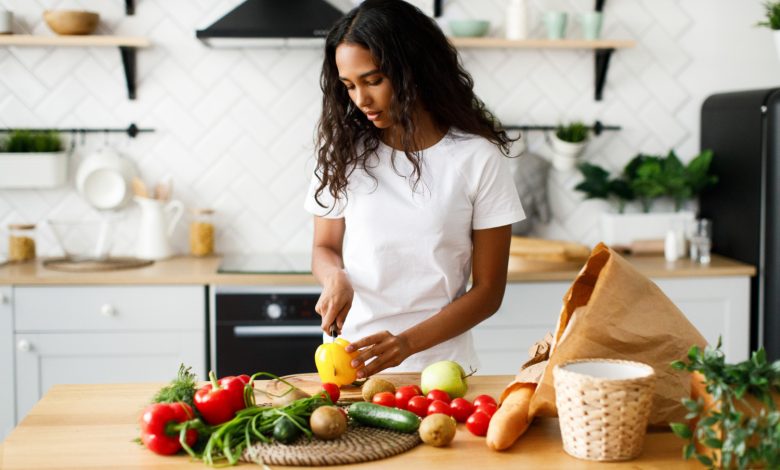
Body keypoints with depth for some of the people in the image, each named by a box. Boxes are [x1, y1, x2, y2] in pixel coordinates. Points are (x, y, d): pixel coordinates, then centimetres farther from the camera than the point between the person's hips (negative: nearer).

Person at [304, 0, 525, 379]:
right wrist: (335, 278, -8)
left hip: (438, 365, -2)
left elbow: (487, 291, -1)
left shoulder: (478, 158, -3)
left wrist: (407, 343, -14)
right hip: (348, 363, 2)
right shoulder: (344, 149, 5)